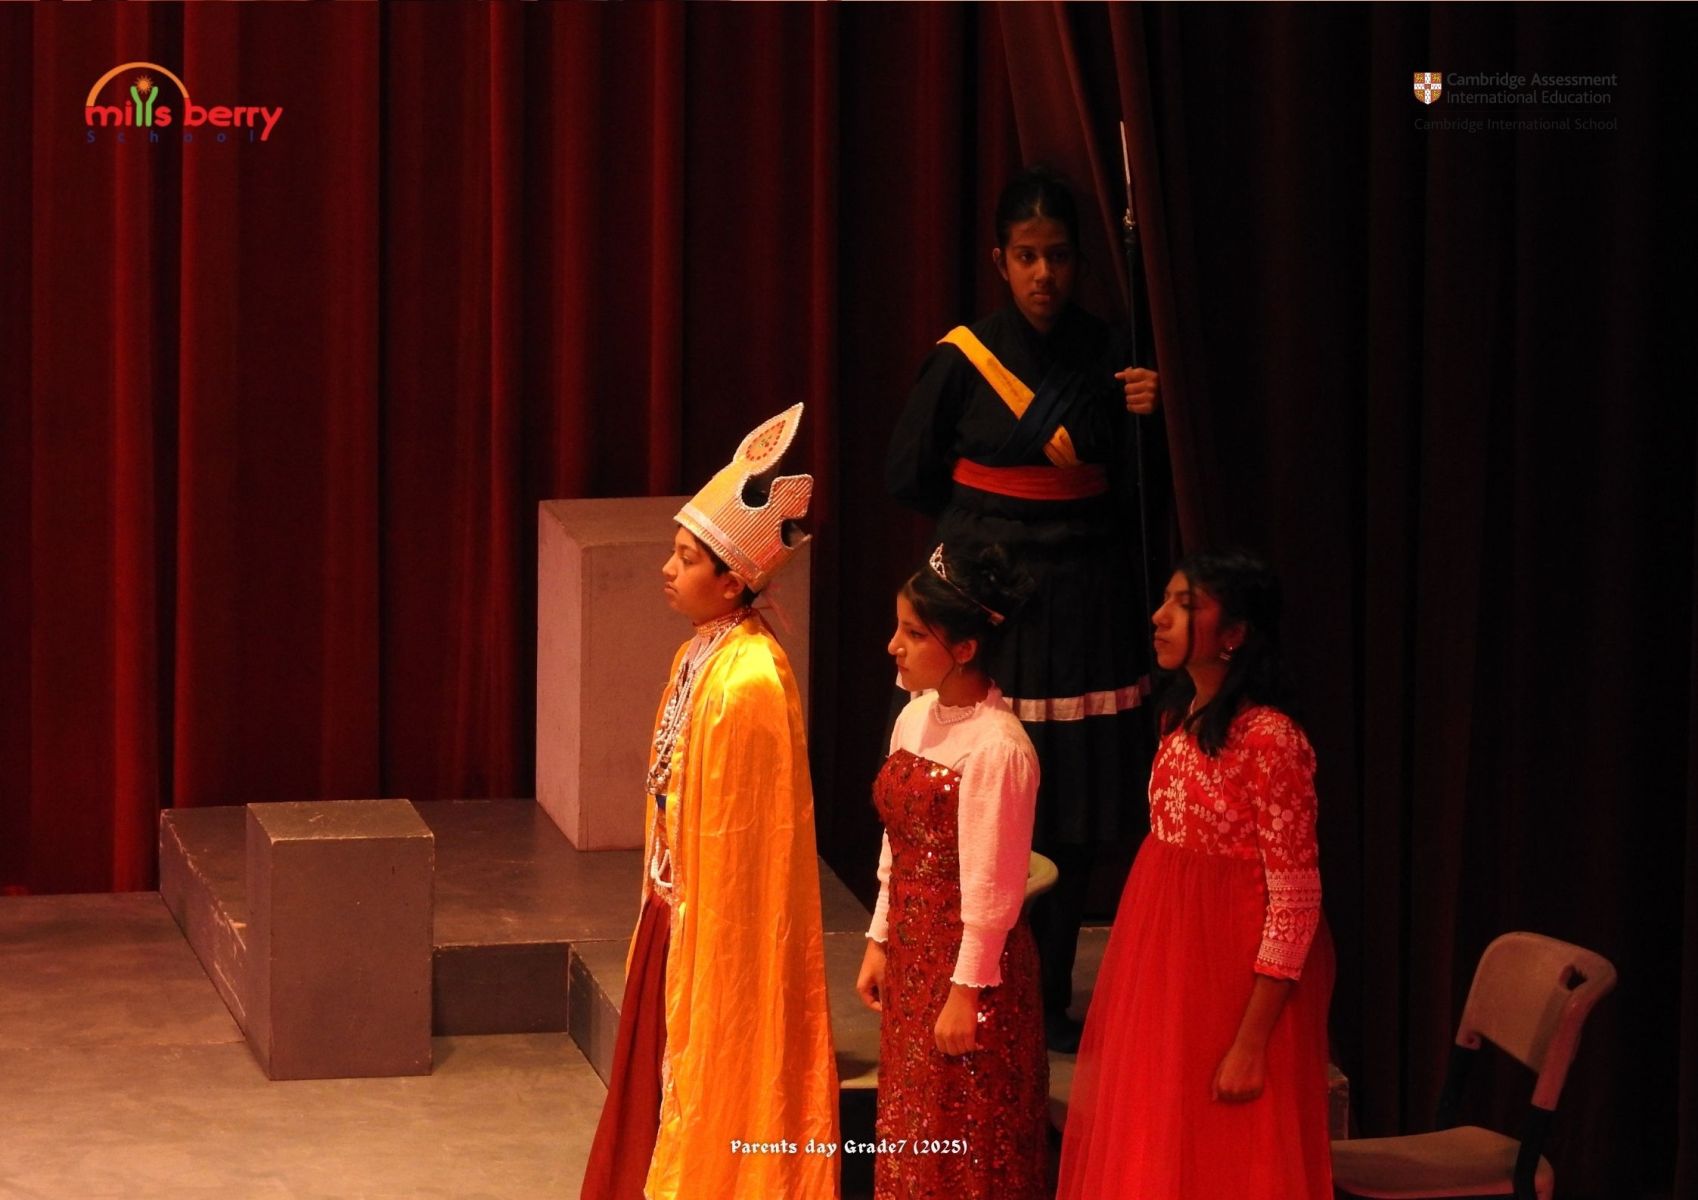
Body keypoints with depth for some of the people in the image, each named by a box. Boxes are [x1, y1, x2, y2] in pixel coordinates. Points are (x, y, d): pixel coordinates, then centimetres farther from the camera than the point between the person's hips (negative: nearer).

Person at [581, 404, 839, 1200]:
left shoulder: (750, 683, -24)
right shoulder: (698, 657, 5)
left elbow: (740, 834, -21)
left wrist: (700, 939, -16)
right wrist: (662, 896, 16)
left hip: (722, 923, -9)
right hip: (679, 911, 9)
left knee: (712, 1093, 4)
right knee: (663, 1095, 18)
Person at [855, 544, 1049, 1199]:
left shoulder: (996, 747, -22)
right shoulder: (917, 717, 4)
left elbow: (992, 883, -19)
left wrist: (967, 989, -16)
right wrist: (880, 942, 14)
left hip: (967, 960, -8)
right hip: (912, 948, 8)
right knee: (912, 1121, 18)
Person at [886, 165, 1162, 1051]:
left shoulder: (1108, 355, 2)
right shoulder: (964, 357, -4)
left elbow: (1130, 489, 2)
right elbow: (909, 475, 6)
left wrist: (1144, 415, -16)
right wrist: (987, 529, 9)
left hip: (1080, 610, 2)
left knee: (1073, 817, 4)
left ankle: (1048, 1000, 15)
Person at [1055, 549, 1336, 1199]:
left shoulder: (1269, 741, -21)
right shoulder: (1180, 717, 4)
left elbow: (1296, 903, -20)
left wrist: (1251, 1044, -21)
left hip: (1234, 969, -8)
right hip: (1164, 960, 8)